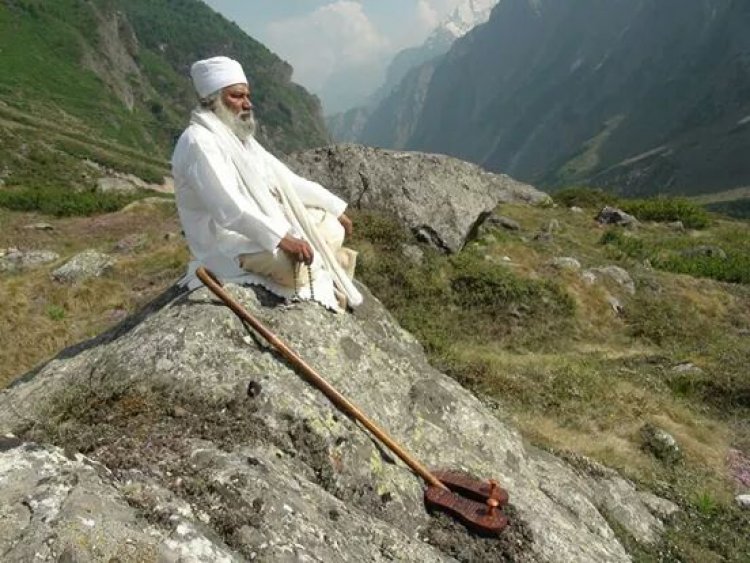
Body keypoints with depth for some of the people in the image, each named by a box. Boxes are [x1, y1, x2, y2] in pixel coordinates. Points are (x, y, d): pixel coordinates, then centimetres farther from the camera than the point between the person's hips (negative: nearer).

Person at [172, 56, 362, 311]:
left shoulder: (240, 136, 12)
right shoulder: (199, 141, -18)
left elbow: (283, 177, 14)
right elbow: (229, 208, -30)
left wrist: (335, 207, 10)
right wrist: (281, 237, -36)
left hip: (262, 224, 10)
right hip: (229, 242, -10)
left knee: (332, 228, 9)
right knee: (306, 263, -26)